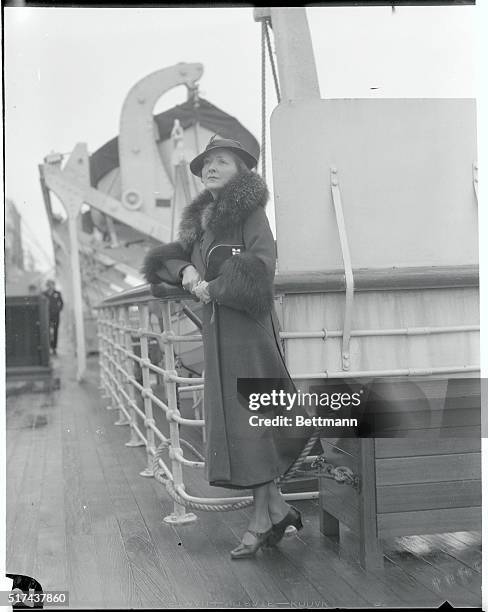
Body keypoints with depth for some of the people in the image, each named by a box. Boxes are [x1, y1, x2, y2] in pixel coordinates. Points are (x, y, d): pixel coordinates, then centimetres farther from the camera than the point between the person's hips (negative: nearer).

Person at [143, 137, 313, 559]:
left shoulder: (251, 212, -5)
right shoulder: (202, 219, 17)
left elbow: (262, 264, -17)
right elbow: (168, 257, 20)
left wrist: (212, 288, -12)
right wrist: (185, 270, -2)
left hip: (248, 324, -8)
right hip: (216, 329, 8)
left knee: (249, 419, -6)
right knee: (232, 419, 7)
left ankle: (261, 520, 2)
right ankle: (277, 509, 18)